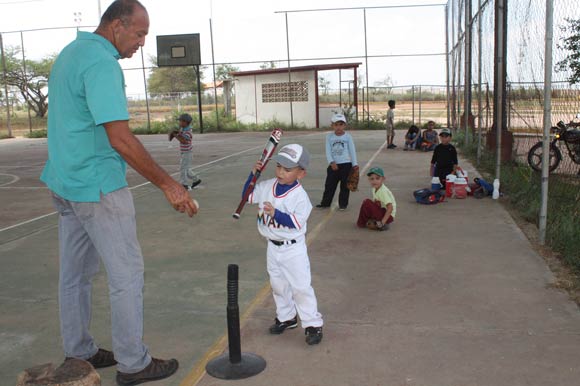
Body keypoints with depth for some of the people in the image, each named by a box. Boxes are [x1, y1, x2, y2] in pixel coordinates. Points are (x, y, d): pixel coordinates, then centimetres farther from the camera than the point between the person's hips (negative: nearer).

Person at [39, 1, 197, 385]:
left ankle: (78, 353, 29)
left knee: (75, 273, 16)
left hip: (65, 183, 10)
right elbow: (120, 138, -25)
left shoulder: (70, 53, 13)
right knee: (128, 274, 0)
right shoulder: (101, 63, -19)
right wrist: (169, 185, -22)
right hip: (98, 187, -10)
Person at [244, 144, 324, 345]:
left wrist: (276, 213, -36)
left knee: (301, 287, -1)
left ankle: (313, 324, 12)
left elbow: (297, 223, -25)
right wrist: (254, 174, -7)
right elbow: (248, 196, 5)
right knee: (278, 285, 19)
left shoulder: (300, 196, -20)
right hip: (273, 247, 7)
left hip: (293, 249, -6)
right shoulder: (267, 186, -3)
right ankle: (286, 317, 37)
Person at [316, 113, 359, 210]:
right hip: (333, 165, 2)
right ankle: (325, 202, 20)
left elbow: (352, 151, -2)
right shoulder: (329, 137, 1)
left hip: (346, 165, -2)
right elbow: (328, 151, -3)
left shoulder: (348, 137, -3)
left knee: (344, 185, 6)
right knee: (329, 185, 9)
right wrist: (332, 162, -17)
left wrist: (355, 164, -6)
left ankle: (343, 204, 17)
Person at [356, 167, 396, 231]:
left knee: (367, 202, -21)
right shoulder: (373, 189, 4)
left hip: (388, 216, -9)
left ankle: (362, 222, -2)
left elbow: (390, 208, -25)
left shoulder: (383, 191, -21)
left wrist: (383, 222, -28)